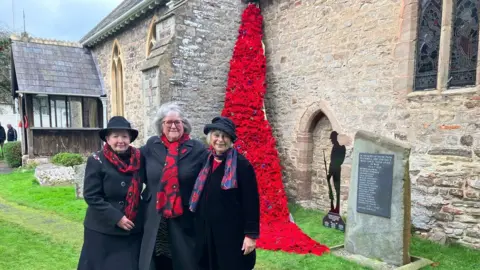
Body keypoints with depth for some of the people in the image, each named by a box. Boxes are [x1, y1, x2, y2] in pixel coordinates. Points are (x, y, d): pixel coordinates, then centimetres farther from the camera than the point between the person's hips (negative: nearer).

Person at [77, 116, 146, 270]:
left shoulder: (139, 158, -1)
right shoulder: (96, 161, -9)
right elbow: (91, 196, -11)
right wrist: (116, 218, -16)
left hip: (133, 229, 3)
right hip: (102, 230, -3)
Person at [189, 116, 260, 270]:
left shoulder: (241, 164, -12)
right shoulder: (207, 163, 6)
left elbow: (251, 202, -13)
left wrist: (251, 234, -14)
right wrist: (198, 228, 15)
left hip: (233, 234, -5)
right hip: (206, 233, 6)